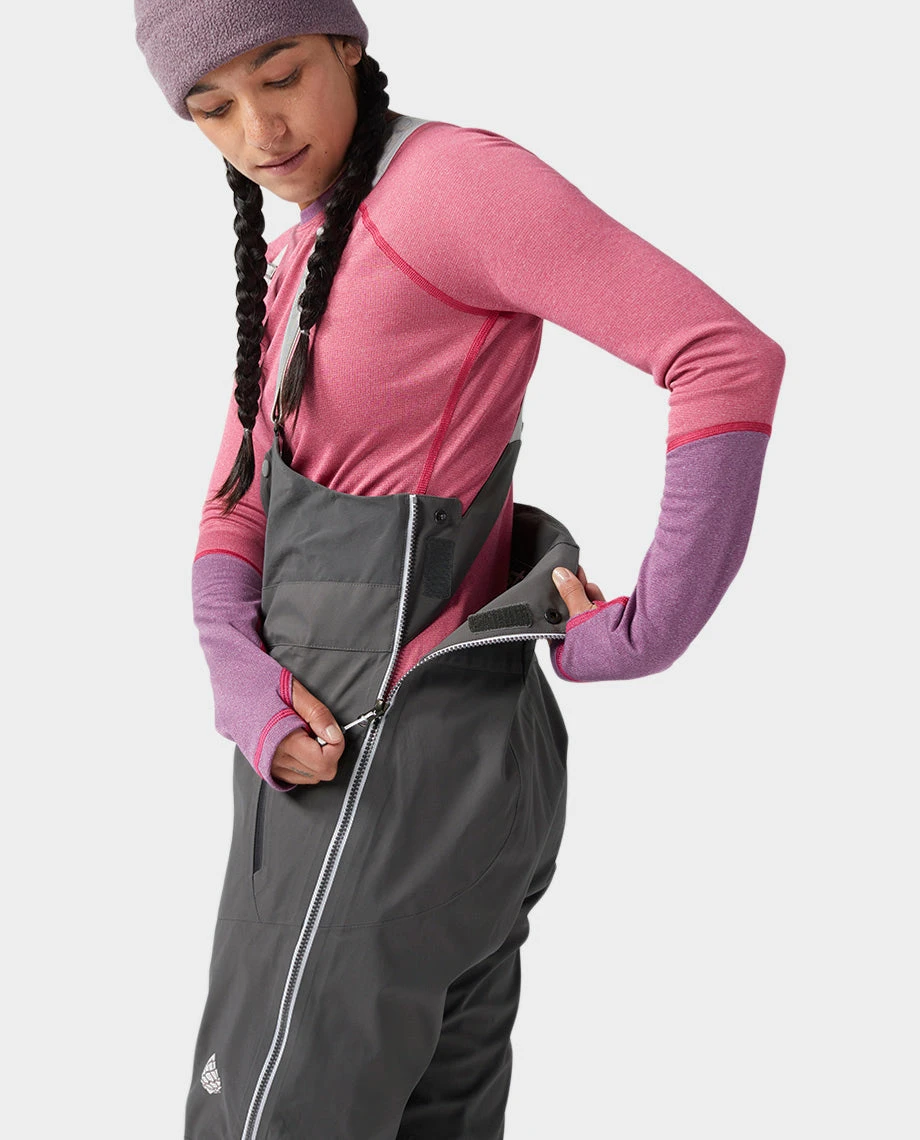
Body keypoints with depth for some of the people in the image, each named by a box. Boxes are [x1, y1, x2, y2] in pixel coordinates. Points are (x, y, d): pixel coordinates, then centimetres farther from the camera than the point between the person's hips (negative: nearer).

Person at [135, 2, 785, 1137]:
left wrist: (645, 636, -16)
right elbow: (237, 512, 12)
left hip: (385, 783, -10)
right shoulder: (292, 266, 14)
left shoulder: (456, 174, -15)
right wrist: (241, 678, -9)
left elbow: (732, 356, -22)